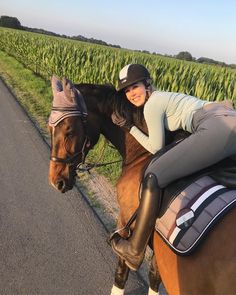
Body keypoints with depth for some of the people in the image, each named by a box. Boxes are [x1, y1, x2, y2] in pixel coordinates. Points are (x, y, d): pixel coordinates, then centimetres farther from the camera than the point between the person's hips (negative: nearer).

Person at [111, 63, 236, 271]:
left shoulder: (151, 105, 3)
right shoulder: (162, 97, 29)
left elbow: (155, 148, 6)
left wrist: (130, 127, 14)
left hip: (218, 128, -10)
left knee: (153, 176, -8)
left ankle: (135, 252, 1)